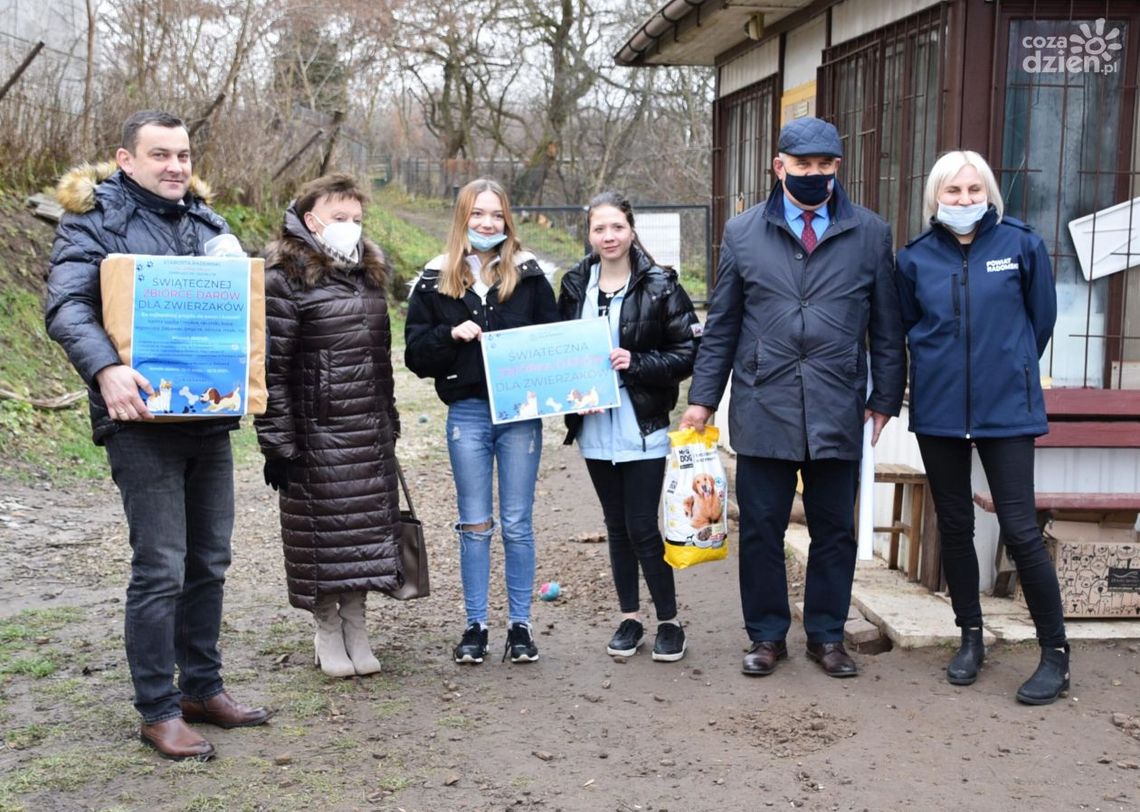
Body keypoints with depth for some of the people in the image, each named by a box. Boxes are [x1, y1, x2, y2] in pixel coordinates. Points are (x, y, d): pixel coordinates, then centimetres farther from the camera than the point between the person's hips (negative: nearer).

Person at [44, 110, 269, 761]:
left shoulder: (206, 221, 14)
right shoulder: (95, 222, -4)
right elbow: (66, 306, -16)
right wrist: (105, 368, -34)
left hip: (209, 416, 6)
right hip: (143, 418, -6)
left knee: (210, 561, 13)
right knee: (160, 568, -4)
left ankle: (202, 687, 27)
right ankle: (158, 709, 8)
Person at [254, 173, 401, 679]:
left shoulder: (369, 273, 14)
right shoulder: (286, 279, -9)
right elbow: (271, 365, -12)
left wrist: (390, 422, 20)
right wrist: (277, 440, -15)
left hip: (371, 431, 6)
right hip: (317, 431, -6)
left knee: (369, 525, 8)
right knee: (323, 527, 2)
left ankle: (356, 627, 21)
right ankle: (328, 632, 18)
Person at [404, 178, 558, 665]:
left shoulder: (528, 275, 2)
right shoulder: (436, 280, 3)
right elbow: (415, 353, 3)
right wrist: (451, 334, -15)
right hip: (467, 413, 1)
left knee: (517, 524, 6)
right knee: (475, 525, 9)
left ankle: (520, 625, 17)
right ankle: (475, 625, 18)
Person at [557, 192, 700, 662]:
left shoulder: (659, 287, -7)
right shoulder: (575, 286, 6)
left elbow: (688, 352, -7)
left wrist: (636, 363, -18)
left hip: (644, 429, -4)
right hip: (595, 427, 4)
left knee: (643, 528, -3)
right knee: (616, 526, 13)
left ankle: (669, 622, 13)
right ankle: (629, 618, 25)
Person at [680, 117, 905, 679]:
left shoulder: (870, 234, 6)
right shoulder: (743, 233, 7)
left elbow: (887, 326, 8)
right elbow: (721, 325, 9)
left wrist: (886, 397, 5)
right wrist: (703, 397, 5)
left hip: (838, 412, 0)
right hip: (762, 408, 0)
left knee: (834, 530, 8)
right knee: (760, 529, 5)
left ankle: (826, 635, 23)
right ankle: (767, 635, 20)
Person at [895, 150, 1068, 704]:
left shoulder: (1022, 244, -3)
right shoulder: (916, 258, 2)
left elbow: (1041, 317, 7)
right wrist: (942, 368, 13)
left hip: (1006, 409, -3)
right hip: (938, 410, 3)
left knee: (1020, 529, -6)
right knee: (954, 526, 10)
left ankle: (1055, 653, 6)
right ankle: (971, 638, 26)